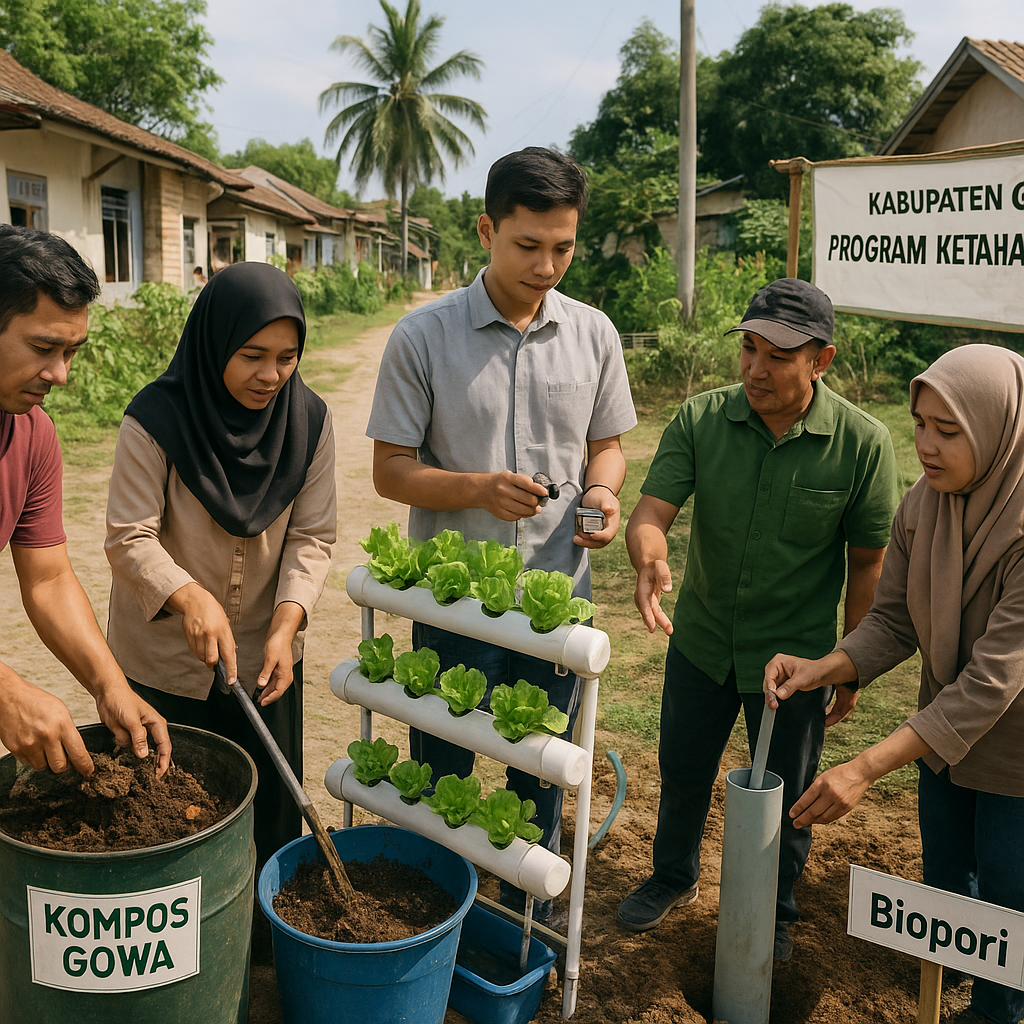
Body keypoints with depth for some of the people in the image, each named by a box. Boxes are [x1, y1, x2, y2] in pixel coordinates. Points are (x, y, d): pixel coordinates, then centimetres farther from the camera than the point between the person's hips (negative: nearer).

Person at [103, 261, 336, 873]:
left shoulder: (309, 420, -7)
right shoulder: (156, 419, -18)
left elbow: (313, 536, -6)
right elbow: (130, 537, -16)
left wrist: (286, 624, -20)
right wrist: (189, 597, -32)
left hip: (267, 651, 3)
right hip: (165, 657, -2)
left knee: (270, 813, 14)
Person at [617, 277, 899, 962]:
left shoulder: (863, 443, -16)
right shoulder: (701, 420, -12)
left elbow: (868, 564, -9)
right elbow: (651, 511, -17)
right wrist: (651, 559, -41)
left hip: (794, 655, -2)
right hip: (701, 642, 2)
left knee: (786, 794, 17)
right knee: (683, 772, 21)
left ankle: (775, 910, 45)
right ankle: (674, 877, 49)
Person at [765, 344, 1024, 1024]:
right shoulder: (923, 508, -14)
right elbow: (892, 623, -7)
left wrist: (866, 769, -38)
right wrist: (821, 670, -27)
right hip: (942, 734, 5)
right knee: (944, 878, 25)